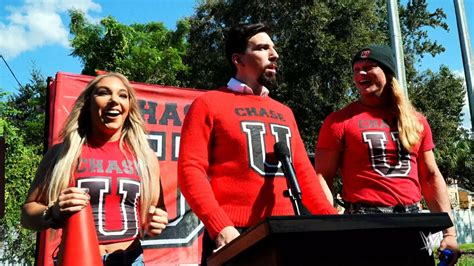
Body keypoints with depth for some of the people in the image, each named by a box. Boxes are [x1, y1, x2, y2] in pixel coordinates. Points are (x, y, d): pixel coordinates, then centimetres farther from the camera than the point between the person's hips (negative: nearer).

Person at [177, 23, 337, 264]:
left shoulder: (284, 112, 19)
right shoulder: (209, 104, 2)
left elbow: (303, 172, 17)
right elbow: (190, 170, -7)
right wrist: (220, 228, -19)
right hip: (235, 237, -5)